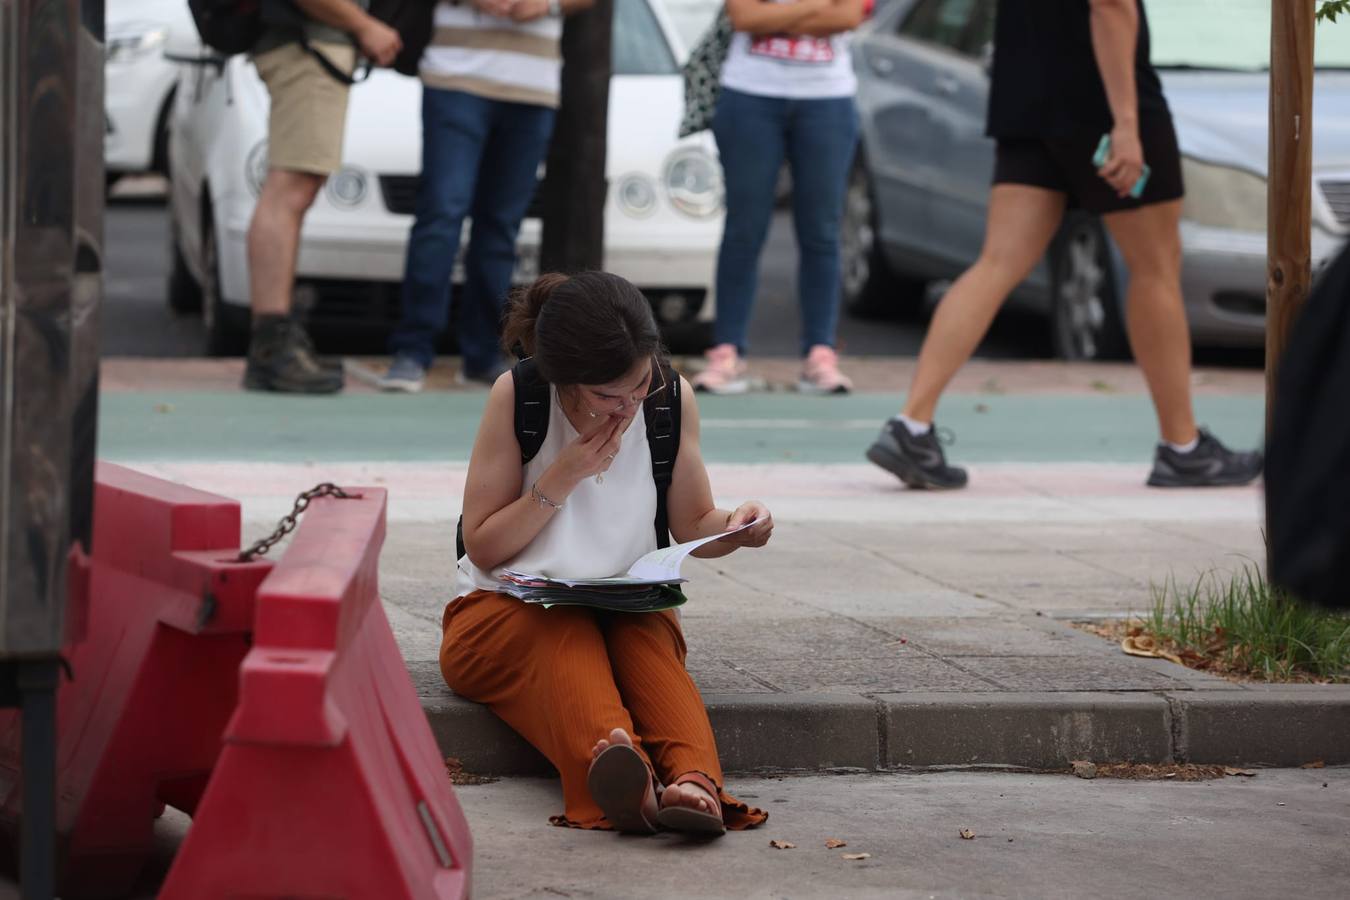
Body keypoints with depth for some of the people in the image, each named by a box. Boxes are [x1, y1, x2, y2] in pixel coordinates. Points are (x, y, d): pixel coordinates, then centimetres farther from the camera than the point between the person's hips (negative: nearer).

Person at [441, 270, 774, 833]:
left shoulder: (672, 397, -1)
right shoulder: (516, 396, -10)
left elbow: (691, 527, 10)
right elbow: (482, 547, -6)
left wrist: (736, 528, -13)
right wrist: (563, 478, -18)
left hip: (627, 611, 3)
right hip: (505, 612, -2)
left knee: (645, 642, -34)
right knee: (564, 639, -38)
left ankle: (693, 781, -64)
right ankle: (616, 769, -69)